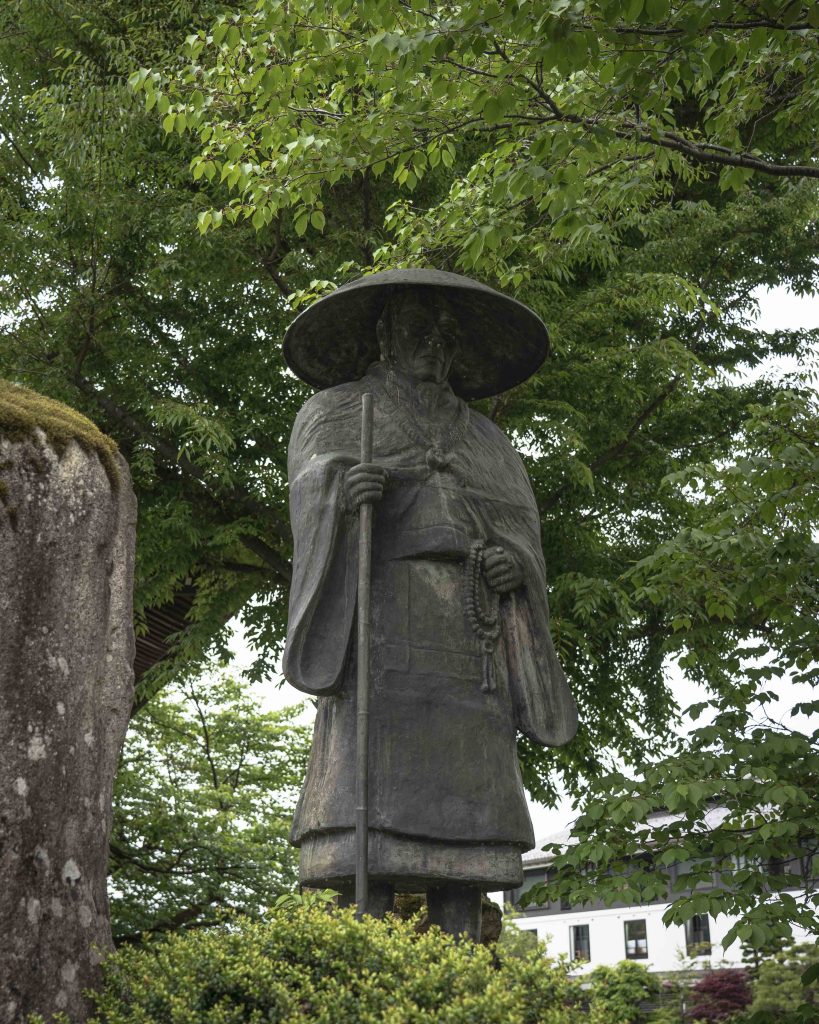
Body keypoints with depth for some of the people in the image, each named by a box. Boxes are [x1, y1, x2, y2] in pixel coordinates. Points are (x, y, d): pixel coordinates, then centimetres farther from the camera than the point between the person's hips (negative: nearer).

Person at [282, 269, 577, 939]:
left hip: (469, 637, 4)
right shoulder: (335, 412, 17)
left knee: (464, 806, -5)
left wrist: (513, 562, -6)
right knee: (374, 798, -16)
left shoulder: (484, 440, 28)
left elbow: (520, 526, 18)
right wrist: (342, 488, -25)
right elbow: (314, 483, -1)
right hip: (383, 613, -4)